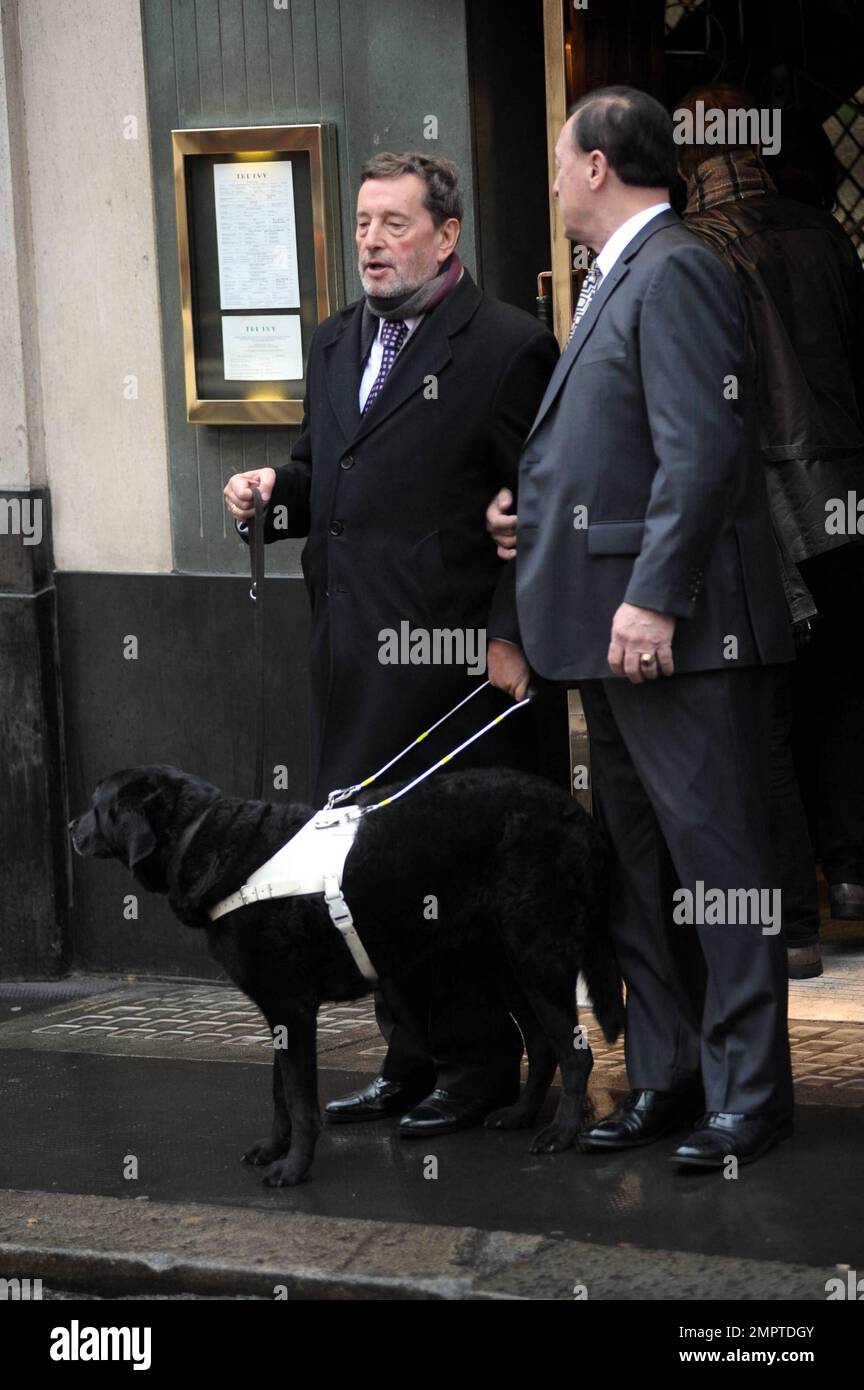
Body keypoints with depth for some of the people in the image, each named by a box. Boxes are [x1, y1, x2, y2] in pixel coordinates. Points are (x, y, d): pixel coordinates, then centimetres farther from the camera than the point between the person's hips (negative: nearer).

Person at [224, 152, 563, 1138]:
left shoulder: (508, 347, -7)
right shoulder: (336, 343, 17)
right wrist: (277, 489, 2)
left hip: (456, 659, -7)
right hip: (353, 665, 8)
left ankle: (480, 1065, 10)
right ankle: (411, 1058, 20)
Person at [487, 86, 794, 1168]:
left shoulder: (675, 272, -11)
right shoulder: (616, 283, 20)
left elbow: (701, 448, -20)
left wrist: (652, 599, -24)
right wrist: (522, 619, 18)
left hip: (680, 630, -10)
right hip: (612, 630, 10)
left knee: (718, 861, -5)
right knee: (639, 866, 13)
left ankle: (748, 1092, 0)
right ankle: (666, 1077, 20)